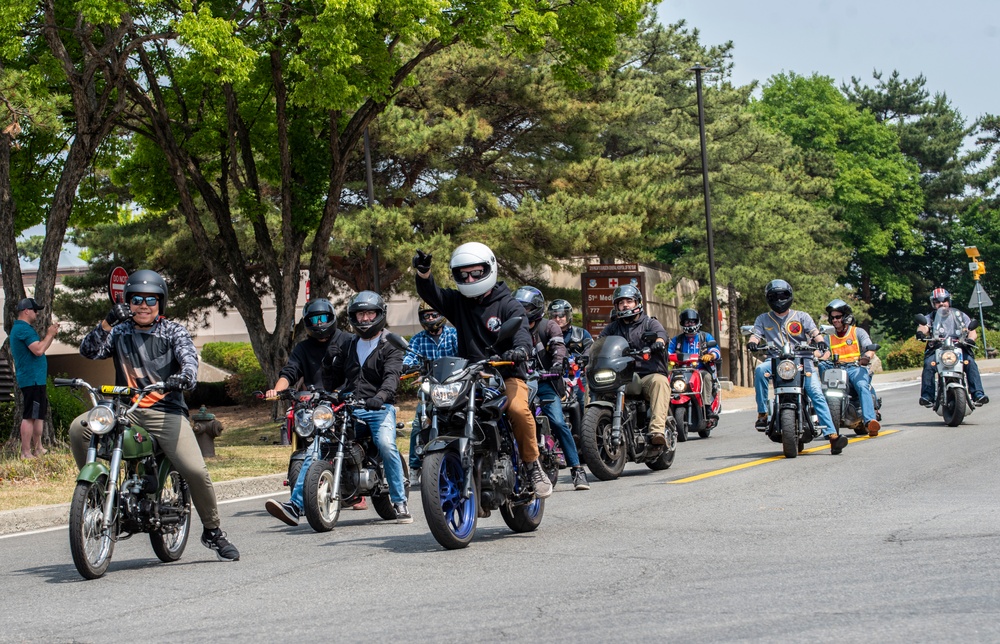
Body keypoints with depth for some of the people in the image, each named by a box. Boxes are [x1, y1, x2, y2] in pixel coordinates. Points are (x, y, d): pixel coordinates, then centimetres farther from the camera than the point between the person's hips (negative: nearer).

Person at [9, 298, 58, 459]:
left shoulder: (20, 328, 19)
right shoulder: (24, 328, -15)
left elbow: (37, 348, 21)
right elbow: (39, 350, -23)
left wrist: (50, 335, 11)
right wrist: (49, 335, -10)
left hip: (35, 379, 11)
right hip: (32, 379, -11)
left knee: (39, 415, 17)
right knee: (30, 416, -10)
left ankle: (38, 449, 24)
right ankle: (26, 453, -11)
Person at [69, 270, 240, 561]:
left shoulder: (173, 331, 9)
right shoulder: (119, 332, 14)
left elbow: (189, 358, -9)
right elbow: (88, 351, 0)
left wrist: (184, 376, -33)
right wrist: (107, 323, -16)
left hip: (166, 411, -2)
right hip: (125, 409, 2)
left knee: (195, 471, -17)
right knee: (79, 428, -23)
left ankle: (213, 532, 3)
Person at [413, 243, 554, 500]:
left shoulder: (508, 305, 2)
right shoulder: (457, 302, 14)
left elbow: (521, 331, -15)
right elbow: (431, 294, -1)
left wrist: (521, 349, -38)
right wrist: (423, 273, -23)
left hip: (506, 375, -3)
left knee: (519, 410, -33)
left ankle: (532, 465, -14)